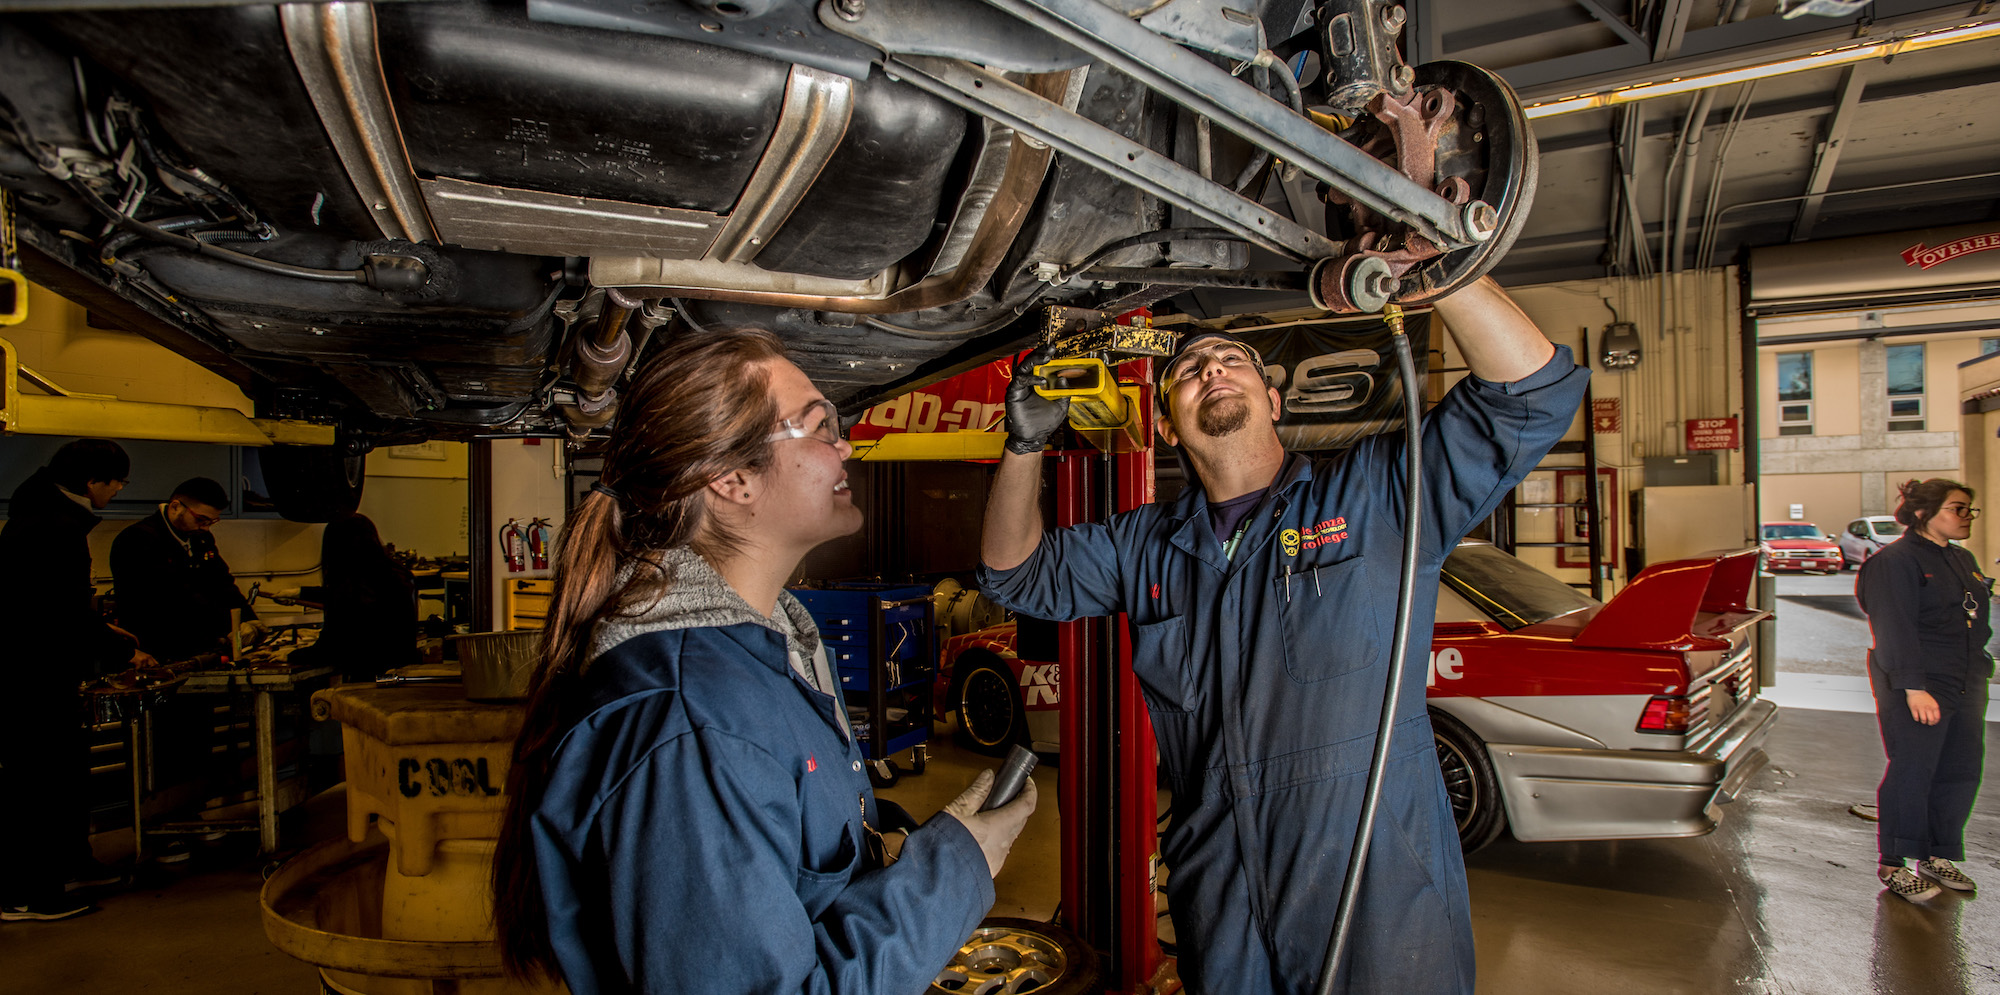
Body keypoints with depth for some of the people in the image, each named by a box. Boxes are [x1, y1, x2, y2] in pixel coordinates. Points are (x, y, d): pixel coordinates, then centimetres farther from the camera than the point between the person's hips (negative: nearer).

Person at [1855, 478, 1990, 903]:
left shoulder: (1963, 560, 15)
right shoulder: (1896, 561, -13)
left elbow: (1976, 624, 23)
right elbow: (1896, 630, -18)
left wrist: (1979, 677, 18)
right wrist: (1914, 687, -23)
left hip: (1966, 688, 9)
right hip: (1918, 690, -8)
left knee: (1962, 773, 12)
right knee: (1911, 775, -3)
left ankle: (1938, 856, 26)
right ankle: (1893, 865, 8)